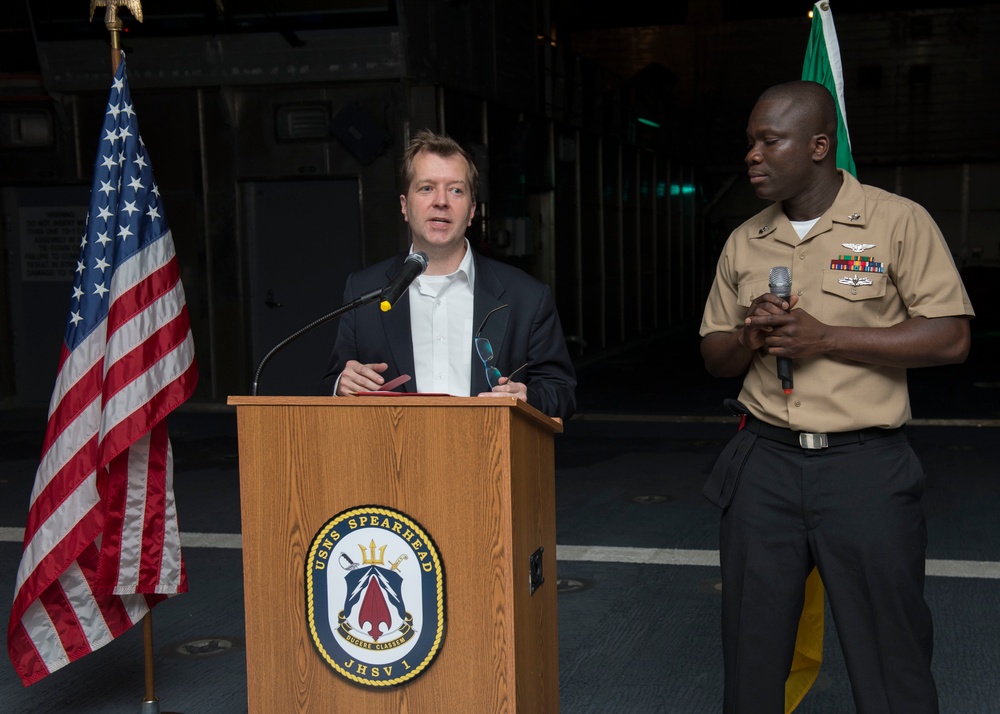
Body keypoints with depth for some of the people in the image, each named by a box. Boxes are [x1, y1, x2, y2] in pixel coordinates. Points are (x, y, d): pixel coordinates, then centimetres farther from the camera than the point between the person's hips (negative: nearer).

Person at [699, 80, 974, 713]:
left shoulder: (898, 222, -4)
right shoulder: (744, 243, 11)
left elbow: (951, 338, -11)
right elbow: (715, 355, 17)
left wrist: (824, 337, -16)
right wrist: (749, 339, -7)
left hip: (864, 467, -4)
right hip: (764, 463, 4)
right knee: (751, 656, 11)